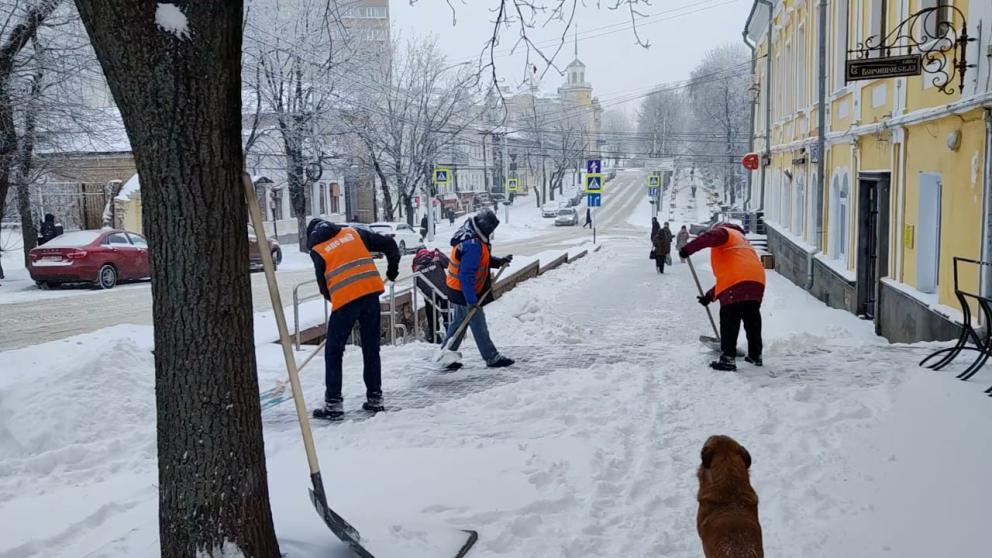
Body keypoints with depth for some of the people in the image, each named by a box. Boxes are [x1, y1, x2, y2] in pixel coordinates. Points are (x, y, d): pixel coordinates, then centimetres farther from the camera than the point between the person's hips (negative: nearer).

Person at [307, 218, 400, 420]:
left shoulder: (317, 250, 8)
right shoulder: (353, 233, 14)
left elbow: (323, 285, 8)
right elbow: (389, 244, 13)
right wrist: (393, 268, 27)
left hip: (344, 299, -3)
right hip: (371, 292, 4)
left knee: (334, 351, 9)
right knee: (371, 348, 14)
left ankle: (333, 403, 7)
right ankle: (375, 398, 19)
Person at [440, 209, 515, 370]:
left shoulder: (474, 239, 4)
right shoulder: (473, 245, -29)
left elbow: (483, 259, 20)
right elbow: (467, 275, -30)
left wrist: (499, 262, 3)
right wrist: (471, 300, -28)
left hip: (459, 289, 10)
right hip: (466, 292, -10)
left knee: (458, 322, 18)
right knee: (479, 326, 2)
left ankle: (448, 356, 25)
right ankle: (492, 358, 14)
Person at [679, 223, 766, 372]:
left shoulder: (723, 232, 14)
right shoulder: (740, 240, 38)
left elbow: (709, 237, -14)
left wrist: (687, 249, -12)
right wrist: (710, 296, 34)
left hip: (737, 283, -9)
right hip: (757, 282, 9)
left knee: (729, 321, -6)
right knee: (752, 320, 19)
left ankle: (728, 358, -9)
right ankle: (755, 355, 28)